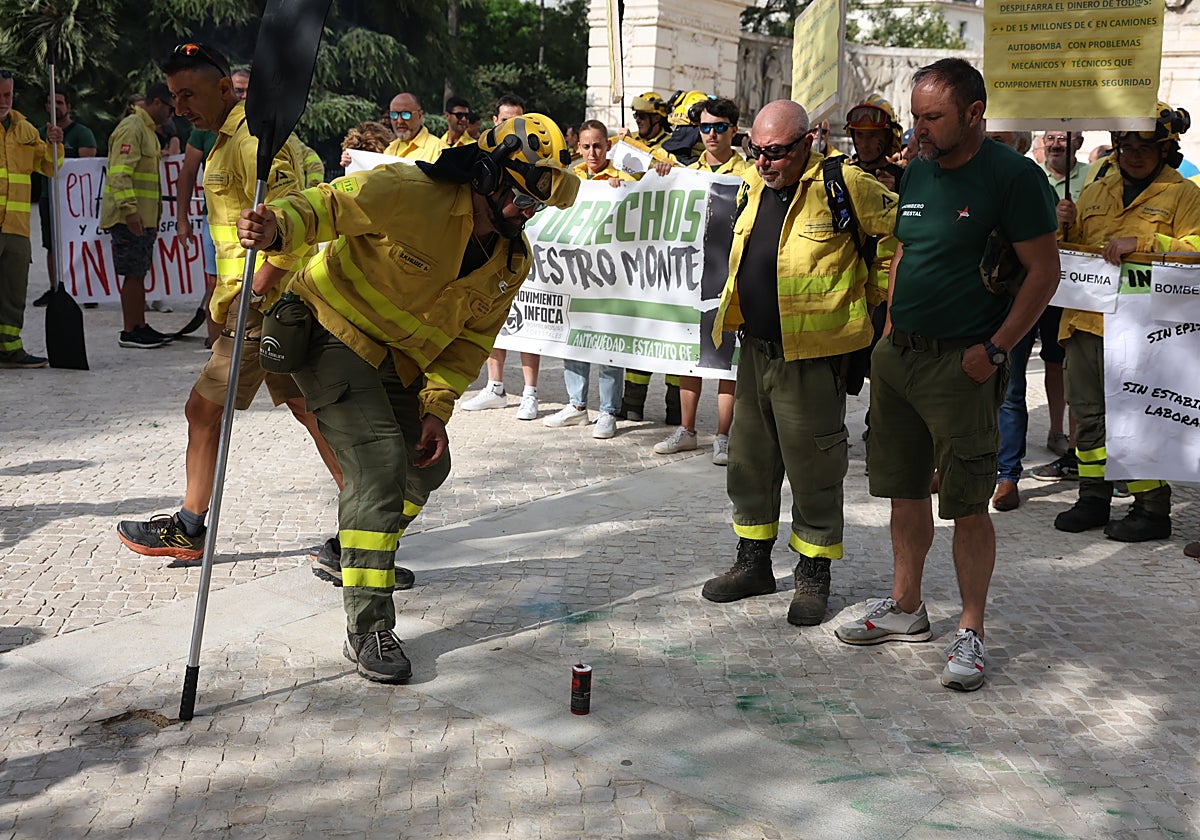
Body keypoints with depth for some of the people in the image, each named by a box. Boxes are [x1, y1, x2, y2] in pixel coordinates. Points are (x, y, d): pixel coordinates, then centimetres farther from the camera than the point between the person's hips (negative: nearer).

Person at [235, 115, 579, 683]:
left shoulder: (513, 262, -3)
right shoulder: (411, 193, -24)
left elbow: (471, 339, 2)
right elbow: (332, 204, -28)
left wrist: (436, 409, -6)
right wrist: (280, 227, -50)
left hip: (404, 363, 8)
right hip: (337, 337, -8)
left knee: (427, 465, 16)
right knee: (381, 461, -20)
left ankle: (356, 551, 45)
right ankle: (367, 627, -12)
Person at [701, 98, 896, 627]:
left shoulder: (843, 186, -11)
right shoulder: (753, 187, 10)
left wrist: (878, 296, -1)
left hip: (812, 355, -7)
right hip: (755, 348, 7)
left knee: (812, 468, 2)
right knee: (749, 460, 15)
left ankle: (813, 575, 17)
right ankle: (753, 563, 30)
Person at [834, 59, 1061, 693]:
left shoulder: (1013, 177, -10)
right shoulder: (916, 173, 11)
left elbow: (1044, 271, -11)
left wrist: (995, 349, -15)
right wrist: (891, 328, 12)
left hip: (962, 363, -7)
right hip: (897, 355, 7)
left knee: (967, 506, -2)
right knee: (905, 490, 14)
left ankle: (971, 633, 9)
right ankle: (905, 608, 27)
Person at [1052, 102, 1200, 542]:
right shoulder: (1096, 191, 18)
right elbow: (1068, 250, 23)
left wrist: (1142, 242, -21)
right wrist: (1062, 225, 1)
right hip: (1086, 320, 6)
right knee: (1088, 411, 10)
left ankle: (1152, 509, 5)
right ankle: (1094, 497, 22)